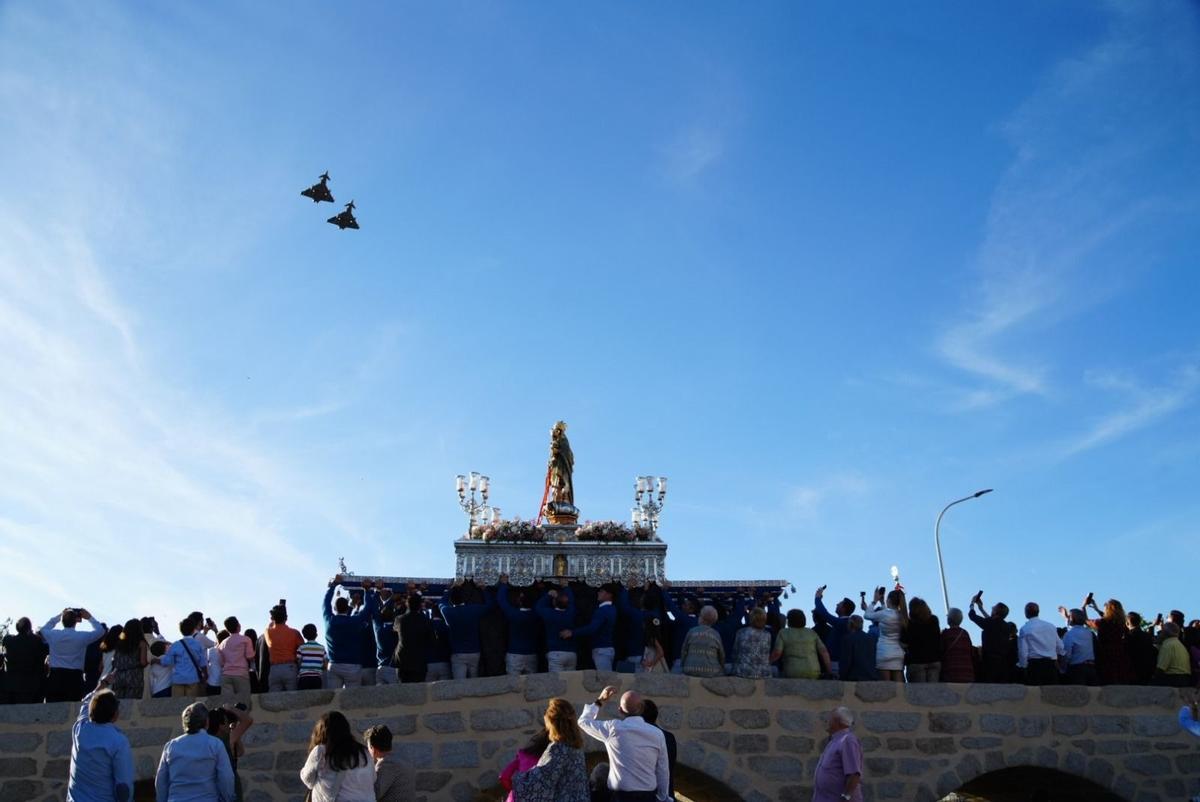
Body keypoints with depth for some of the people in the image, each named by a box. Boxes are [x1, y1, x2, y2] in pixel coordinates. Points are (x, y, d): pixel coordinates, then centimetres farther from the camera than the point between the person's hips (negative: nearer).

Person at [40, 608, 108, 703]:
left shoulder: (53, 635, 1)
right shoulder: (82, 636, -5)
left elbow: (44, 628, 26)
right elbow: (101, 630, 11)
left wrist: (59, 616, 25)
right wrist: (90, 618, 19)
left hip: (55, 676, 3)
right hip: (75, 677, -2)